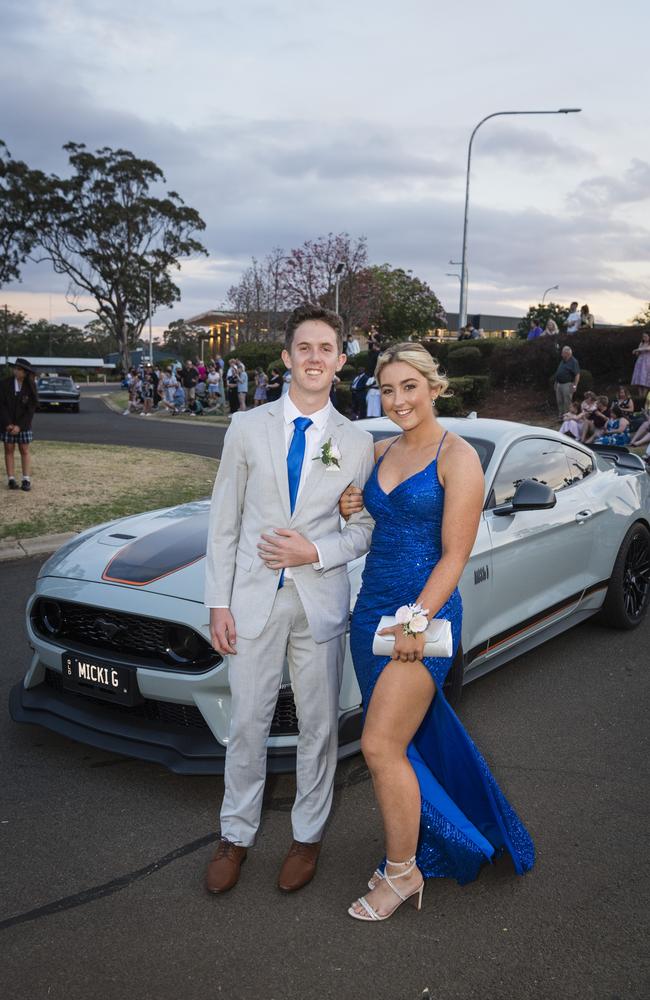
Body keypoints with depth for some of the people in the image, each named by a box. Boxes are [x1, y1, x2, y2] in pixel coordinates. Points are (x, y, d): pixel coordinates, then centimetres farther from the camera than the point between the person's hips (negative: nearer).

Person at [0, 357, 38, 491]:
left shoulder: (30, 387, -5)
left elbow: (31, 409, -7)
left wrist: (20, 426, -14)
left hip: (23, 424, 0)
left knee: (25, 451, 0)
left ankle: (26, 481, 0)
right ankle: (11, 480, 3)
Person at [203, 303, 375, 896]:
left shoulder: (356, 442, 0)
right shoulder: (248, 429, 0)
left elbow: (365, 528, 5)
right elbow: (224, 520, 1)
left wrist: (316, 552, -14)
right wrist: (219, 602, -3)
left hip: (320, 599, 0)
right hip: (254, 599, 0)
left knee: (319, 725, 12)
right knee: (248, 724, 10)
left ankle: (308, 836, 31)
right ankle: (236, 836, 29)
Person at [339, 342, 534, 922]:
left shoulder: (457, 457, -9)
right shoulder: (380, 452, 11)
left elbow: (454, 555, -13)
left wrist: (418, 620, -19)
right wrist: (349, 511, 1)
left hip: (425, 613, -7)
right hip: (372, 609, 7)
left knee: (381, 745, -8)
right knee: (411, 738, 14)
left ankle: (403, 872, 12)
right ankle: (429, 845, 33)